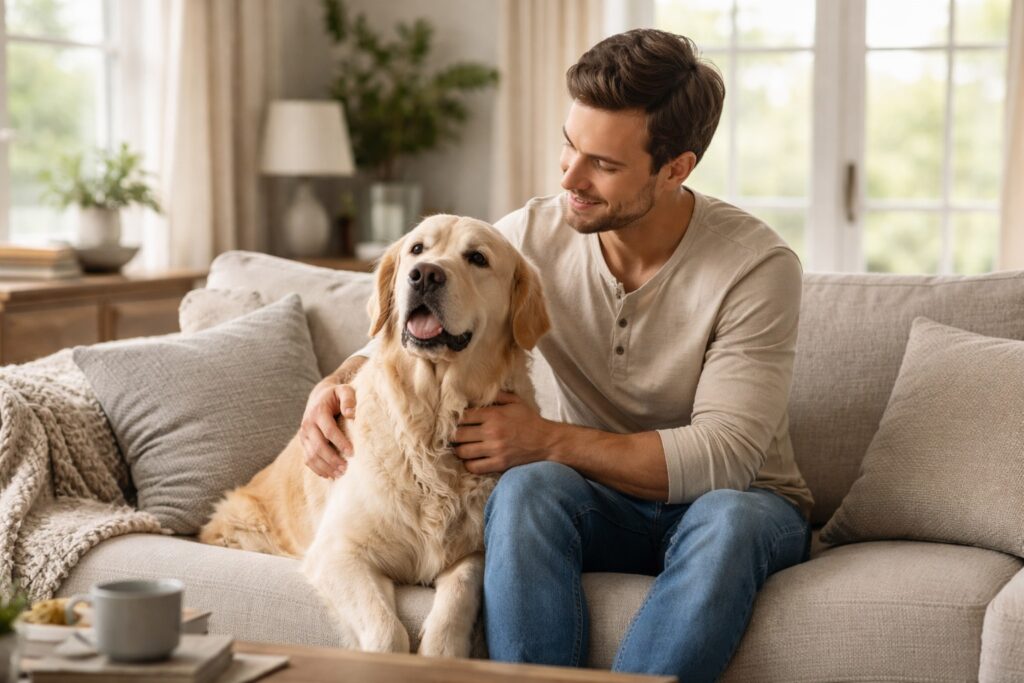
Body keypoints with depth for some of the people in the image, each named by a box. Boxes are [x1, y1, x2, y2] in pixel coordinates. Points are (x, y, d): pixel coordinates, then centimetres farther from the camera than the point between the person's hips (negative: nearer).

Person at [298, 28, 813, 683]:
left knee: (727, 520, -38)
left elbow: (724, 457, -23)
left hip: (741, 499, -2)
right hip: (606, 501, 3)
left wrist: (548, 439, -27)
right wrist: (335, 385, -16)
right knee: (528, 486, -32)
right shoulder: (534, 235, -6)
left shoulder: (758, 265, -18)